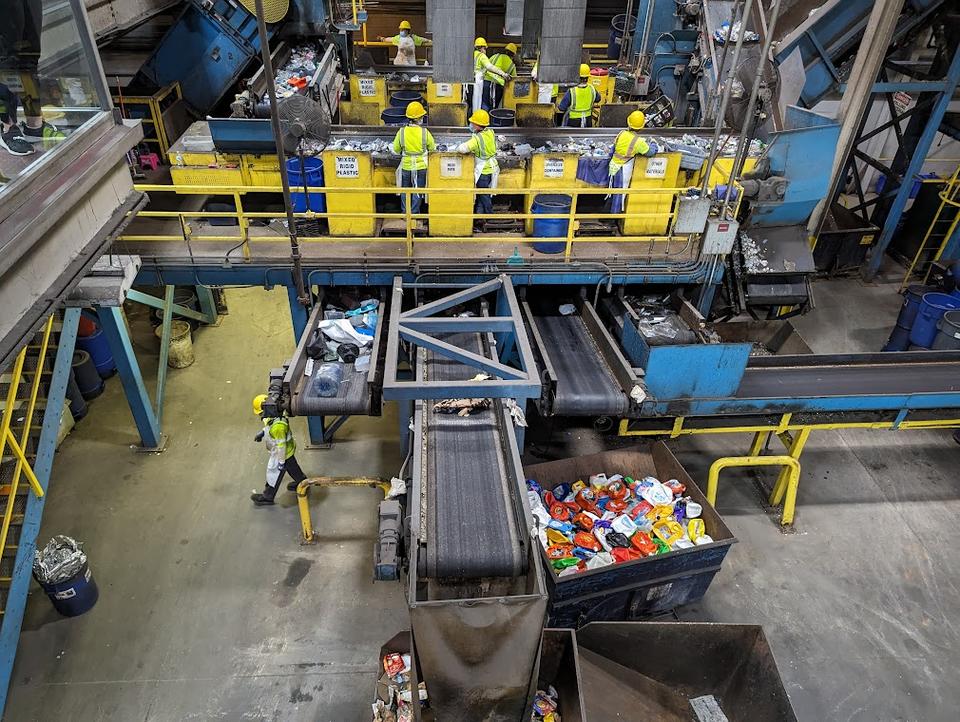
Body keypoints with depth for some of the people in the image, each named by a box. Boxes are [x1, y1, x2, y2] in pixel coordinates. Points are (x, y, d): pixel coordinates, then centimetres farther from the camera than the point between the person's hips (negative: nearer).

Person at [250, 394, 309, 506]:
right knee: (292, 467, 30)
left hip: (282, 453, -8)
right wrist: (262, 433, 13)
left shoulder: (277, 426, -40)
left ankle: (267, 497, 35)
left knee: (273, 474, 14)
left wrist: (281, 461, -21)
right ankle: (302, 482, 52)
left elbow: (281, 445, -31)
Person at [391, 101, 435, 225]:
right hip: (421, 167, -1)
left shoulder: (401, 132, -10)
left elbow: (396, 149, 0)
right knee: (417, 193, 10)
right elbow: (433, 148, 1)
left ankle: (405, 214, 26)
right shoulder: (425, 132, -13)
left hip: (406, 167, 1)